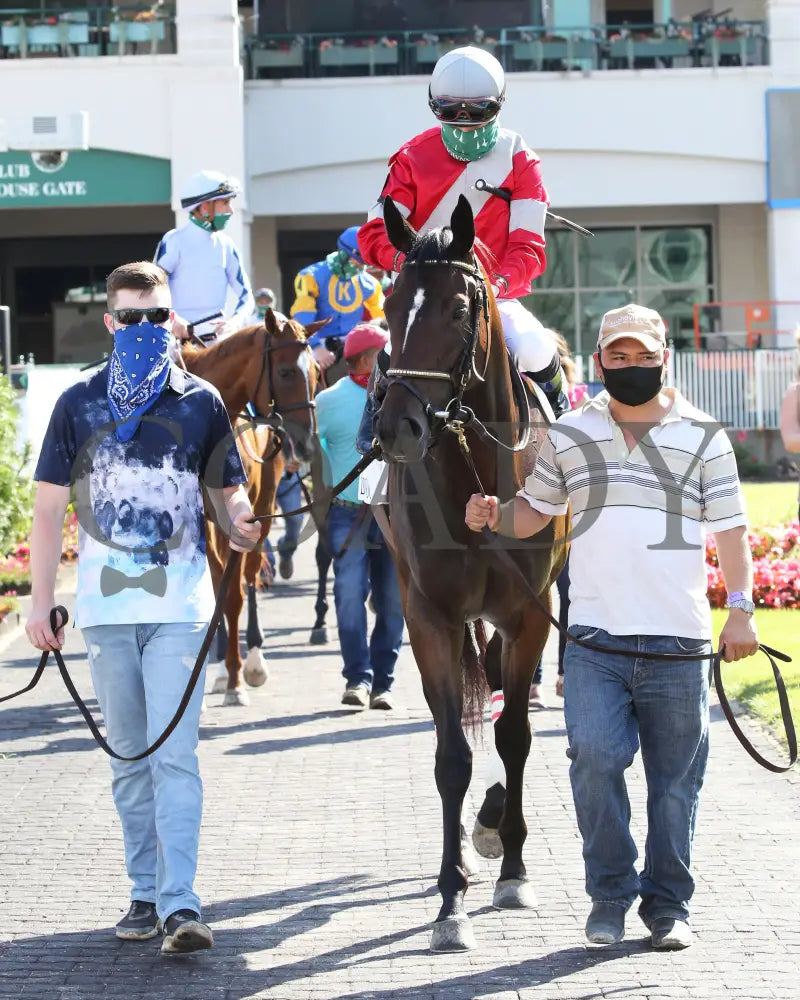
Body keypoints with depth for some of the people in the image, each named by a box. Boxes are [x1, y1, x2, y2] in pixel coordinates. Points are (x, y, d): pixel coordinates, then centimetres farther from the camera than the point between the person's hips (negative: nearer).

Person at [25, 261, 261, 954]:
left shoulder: (200, 403, 4)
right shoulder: (80, 404, 6)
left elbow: (229, 490, 10)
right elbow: (50, 507, 7)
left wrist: (242, 522, -14)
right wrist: (41, 602, 2)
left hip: (179, 605, -2)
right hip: (105, 606, 2)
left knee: (174, 753, -11)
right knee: (130, 758, 10)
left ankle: (180, 903, -16)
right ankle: (145, 893, 19)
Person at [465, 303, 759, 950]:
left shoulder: (704, 438, 5)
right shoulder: (570, 436, 10)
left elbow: (731, 529, 2)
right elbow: (535, 511, 19)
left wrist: (740, 608, -10)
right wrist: (494, 516, -3)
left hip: (679, 640, 0)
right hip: (595, 640, 0)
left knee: (675, 776, 5)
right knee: (595, 755, -16)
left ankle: (668, 904, 19)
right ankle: (609, 892, 1)